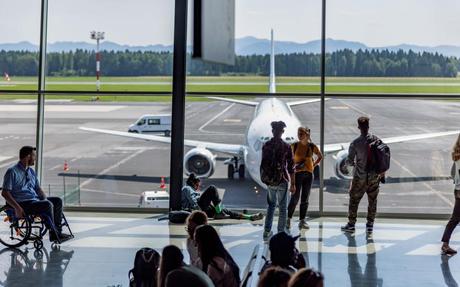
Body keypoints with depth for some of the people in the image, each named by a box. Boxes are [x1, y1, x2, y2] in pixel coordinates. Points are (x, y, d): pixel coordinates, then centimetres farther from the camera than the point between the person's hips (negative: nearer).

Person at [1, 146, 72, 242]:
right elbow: (5, 193, -14)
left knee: (58, 201, -5)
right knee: (48, 205, -28)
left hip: (35, 199, 9)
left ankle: (58, 231, -5)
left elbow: (38, 189, 19)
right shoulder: (12, 172, -9)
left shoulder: (31, 171, 17)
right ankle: (53, 234, -15)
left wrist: (45, 199, -2)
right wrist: (17, 208, -24)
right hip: (22, 203, -9)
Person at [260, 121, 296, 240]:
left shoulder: (266, 146, -1)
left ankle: (267, 232, 19)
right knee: (283, 208, 6)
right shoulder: (286, 147, -11)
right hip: (282, 181, -4)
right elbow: (291, 167, -10)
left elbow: (263, 163, 7)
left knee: (271, 205, 22)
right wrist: (293, 184, -4)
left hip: (269, 180, 4)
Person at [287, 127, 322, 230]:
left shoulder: (312, 146, 0)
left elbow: (320, 156, 15)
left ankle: (302, 221, 13)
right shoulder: (294, 146, -4)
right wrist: (293, 165, -7)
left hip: (308, 174, 3)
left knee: (305, 199, 7)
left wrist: (313, 165, 5)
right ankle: (288, 219, 1)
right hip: (297, 174, -3)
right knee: (295, 197, -7)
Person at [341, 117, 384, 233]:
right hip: (374, 176, 3)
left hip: (360, 177, -3)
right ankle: (370, 225, 19)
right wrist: (382, 172, 12)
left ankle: (351, 224, 15)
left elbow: (349, 160, -11)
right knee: (372, 200, 14)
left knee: (354, 200, 10)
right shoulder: (376, 140, -5)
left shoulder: (355, 143, -15)